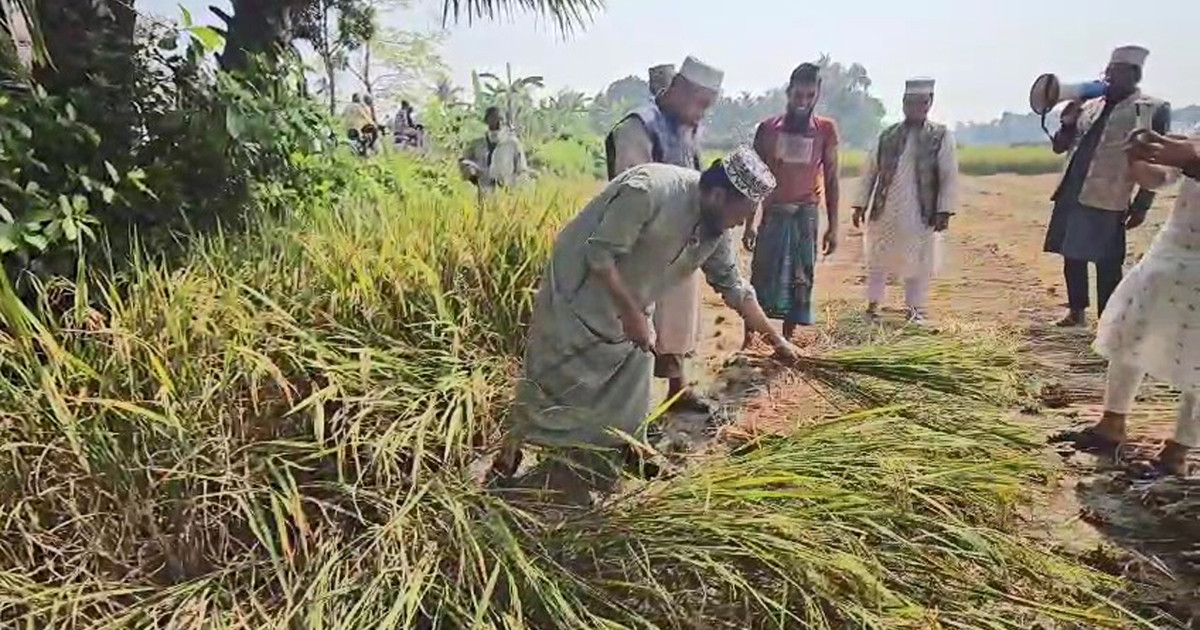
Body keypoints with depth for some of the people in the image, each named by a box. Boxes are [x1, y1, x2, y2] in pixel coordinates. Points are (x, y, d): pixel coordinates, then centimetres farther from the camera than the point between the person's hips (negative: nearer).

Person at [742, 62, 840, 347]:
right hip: (773, 214, 0)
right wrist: (748, 223, 3)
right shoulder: (768, 128, 2)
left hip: (806, 215, 0)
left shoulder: (826, 130, 2)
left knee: (799, 280, 3)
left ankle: (786, 341, 14)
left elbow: (831, 180, 5)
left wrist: (833, 226, 1)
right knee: (761, 278, -1)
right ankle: (748, 341, 7)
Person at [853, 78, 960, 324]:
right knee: (878, 259, 9)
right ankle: (873, 303, 22)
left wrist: (944, 211, -11)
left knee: (919, 263, 7)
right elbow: (870, 171, 8)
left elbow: (949, 177, -4)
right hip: (884, 211, 2)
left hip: (921, 214, -1)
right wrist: (861, 205, 3)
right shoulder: (887, 136, 5)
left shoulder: (941, 137, -1)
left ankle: (915, 308, 20)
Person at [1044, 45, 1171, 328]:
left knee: (1107, 264, -2)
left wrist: (1141, 205, -5)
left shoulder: (1153, 110, -1)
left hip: (1107, 201, -5)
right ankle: (1077, 311, 27)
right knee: (1072, 257, 12)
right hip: (1071, 194, 6)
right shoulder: (1090, 106, 13)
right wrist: (1068, 124, -1)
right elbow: (1060, 147, 18)